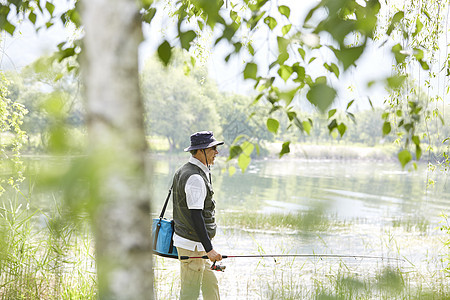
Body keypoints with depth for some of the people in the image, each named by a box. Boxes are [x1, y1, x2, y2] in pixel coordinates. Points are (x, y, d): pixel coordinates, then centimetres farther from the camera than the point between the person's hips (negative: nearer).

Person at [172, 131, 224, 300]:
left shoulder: (183, 171, 12)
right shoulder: (195, 178, -22)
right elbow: (195, 216, -26)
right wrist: (209, 249, -26)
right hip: (192, 244, -10)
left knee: (211, 285, 18)